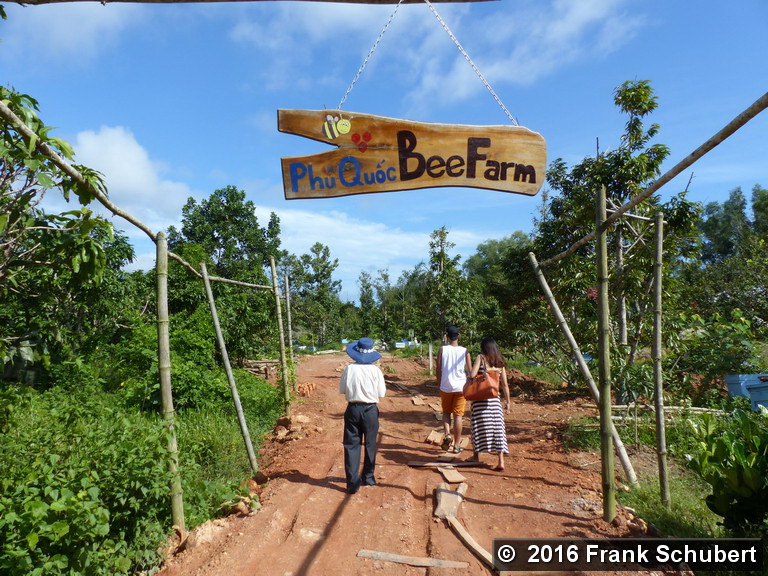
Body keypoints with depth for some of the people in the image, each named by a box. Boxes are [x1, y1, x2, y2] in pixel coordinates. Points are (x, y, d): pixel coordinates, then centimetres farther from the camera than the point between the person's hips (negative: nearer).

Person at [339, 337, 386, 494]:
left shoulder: (349, 369, -9)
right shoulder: (375, 370, -9)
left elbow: (342, 390, -1)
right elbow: (381, 393, -4)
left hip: (353, 409, 0)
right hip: (370, 410, 0)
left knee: (351, 445, 8)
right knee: (370, 444, 17)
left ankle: (353, 482, 7)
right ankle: (368, 477, 30)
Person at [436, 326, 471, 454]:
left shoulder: (442, 350, -4)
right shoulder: (465, 351, -2)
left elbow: (438, 370, -3)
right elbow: (470, 371, -1)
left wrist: (440, 385, 10)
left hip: (446, 387, 0)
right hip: (460, 387, 0)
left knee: (446, 412, 18)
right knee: (458, 415, 7)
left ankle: (447, 434, -4)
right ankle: (456, 445, 11)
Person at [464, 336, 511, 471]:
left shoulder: (480, 358, -4)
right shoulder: (500, 362, 8)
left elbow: (472, 375, -17)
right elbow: (505, 385, 7)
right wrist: (508, 402, 13)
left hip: (480, 397, -3)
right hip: (495, 399, 3)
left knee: (479, 426, 10)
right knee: (497, 426, 4)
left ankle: (476, 455, 23)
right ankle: (501, 461, 1)